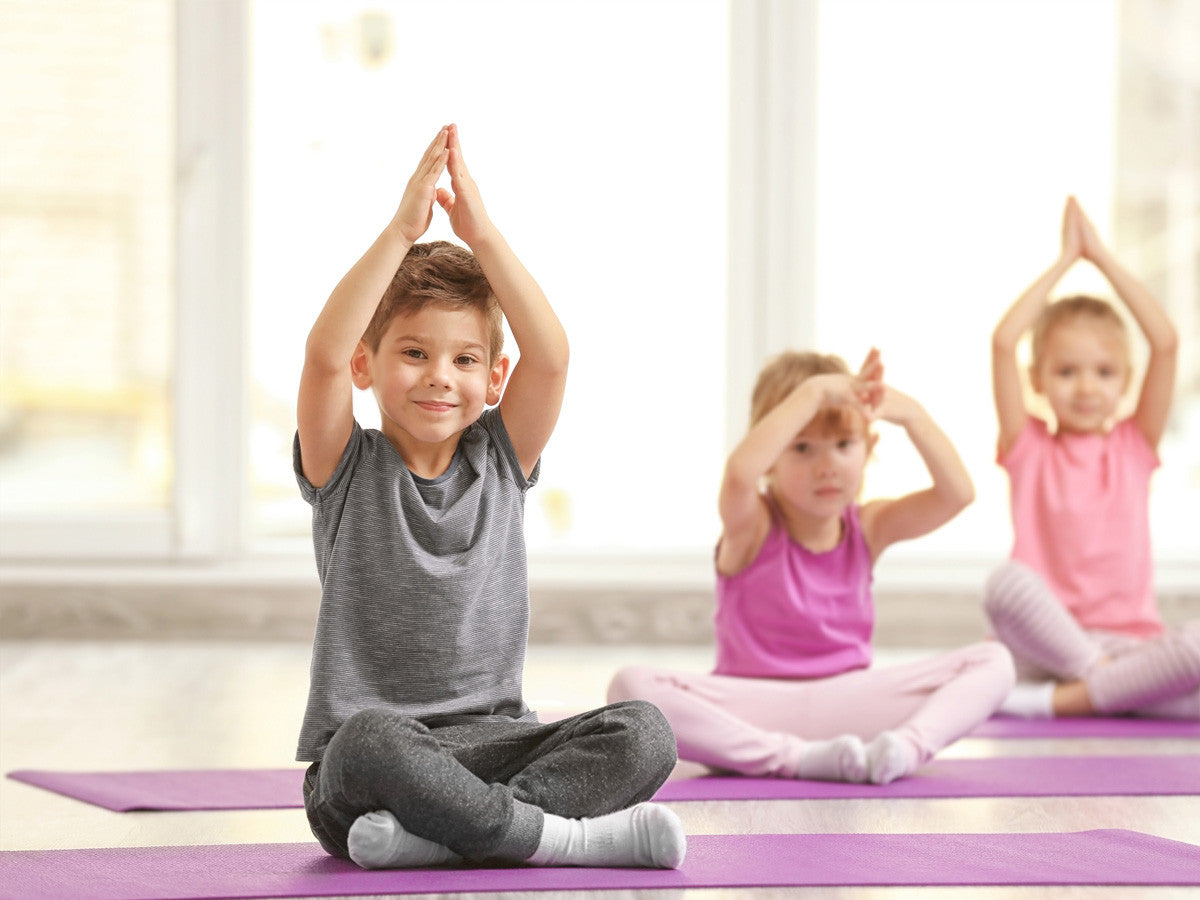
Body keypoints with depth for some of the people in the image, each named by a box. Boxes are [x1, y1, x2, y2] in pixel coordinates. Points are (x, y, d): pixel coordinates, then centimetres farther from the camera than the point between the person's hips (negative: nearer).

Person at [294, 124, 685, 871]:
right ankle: (561, 836, -27)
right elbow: (326, 355, -15)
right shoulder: (347, 470, 3)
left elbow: (550, 355, -6)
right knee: (371, 743, -40)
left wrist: (481, 234, -12)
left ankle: (434, 833, -31)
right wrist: (403, 231, -19)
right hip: (363, 759, -3)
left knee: (644, 735, -22)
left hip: (492, 744, 4)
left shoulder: (500, 462, 11)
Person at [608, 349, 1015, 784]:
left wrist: (911, 414, -14)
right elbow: (739, 474, -30)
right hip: (750, 709, -3)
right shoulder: (752, 528, -5)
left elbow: (958, 492, -6)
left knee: (993, 662, -12)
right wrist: (812, 393, -27)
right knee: (631, 687, -32)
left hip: (847, 705, 3)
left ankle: (909, 744, -36)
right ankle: (796, 757, -37)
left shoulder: (870, 527, 8)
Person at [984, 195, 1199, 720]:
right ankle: (1113, 684, -26)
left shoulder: (1134, 446, 14)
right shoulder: (1029, 449, 10)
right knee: (1006, 581, -36)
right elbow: (1004, 342, -3)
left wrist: (1102, 256, 7)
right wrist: (1065, 259, 6)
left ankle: (1058, 700, -27)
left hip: (1130, 644, 2)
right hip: (1046, 644, -2)